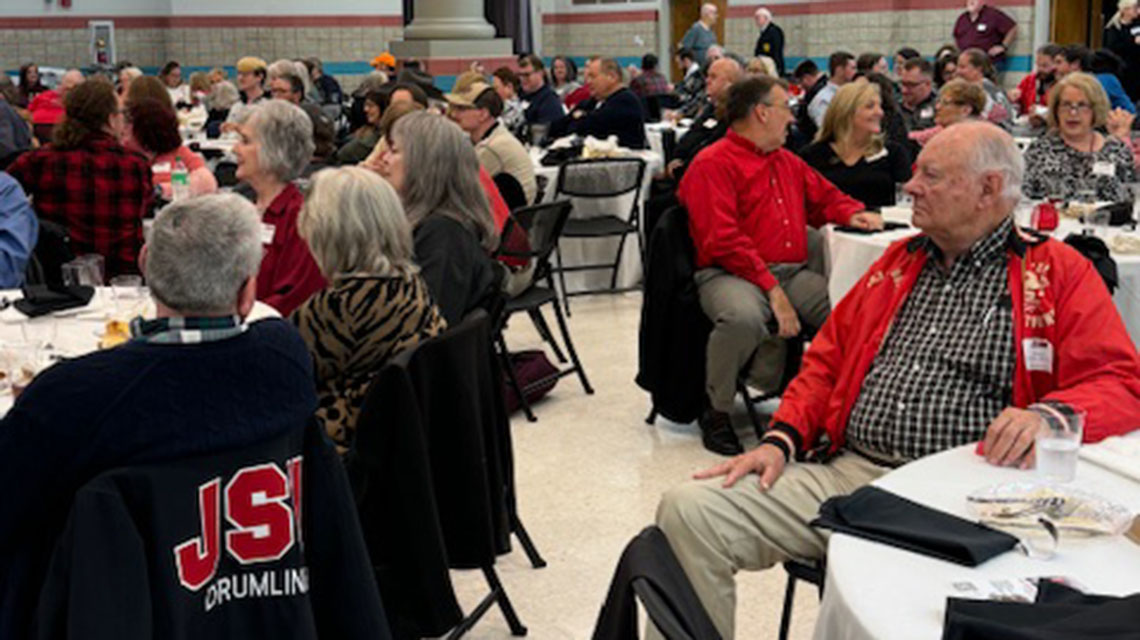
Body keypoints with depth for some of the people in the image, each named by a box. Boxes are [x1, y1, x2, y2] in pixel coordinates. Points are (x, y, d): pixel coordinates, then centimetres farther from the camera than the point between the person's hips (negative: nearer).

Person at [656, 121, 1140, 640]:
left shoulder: (1059, 272, 6)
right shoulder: (897, 262, 22)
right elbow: (826, 362, 21)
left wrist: (1049, 415, -24)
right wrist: (781, 441, 5)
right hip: (844, 473, 6)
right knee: (687, 511, -13)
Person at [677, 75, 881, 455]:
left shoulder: (787, 162, 23)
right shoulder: (713, 164, -3)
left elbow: (824, 198, 39)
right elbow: (723, 241, -13)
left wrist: (851, 213, 14)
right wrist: (771, 289, -19)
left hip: (793, 273, 7)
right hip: (731, 274, -7)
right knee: (743, 317, -40)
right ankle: (717, 413, -16)